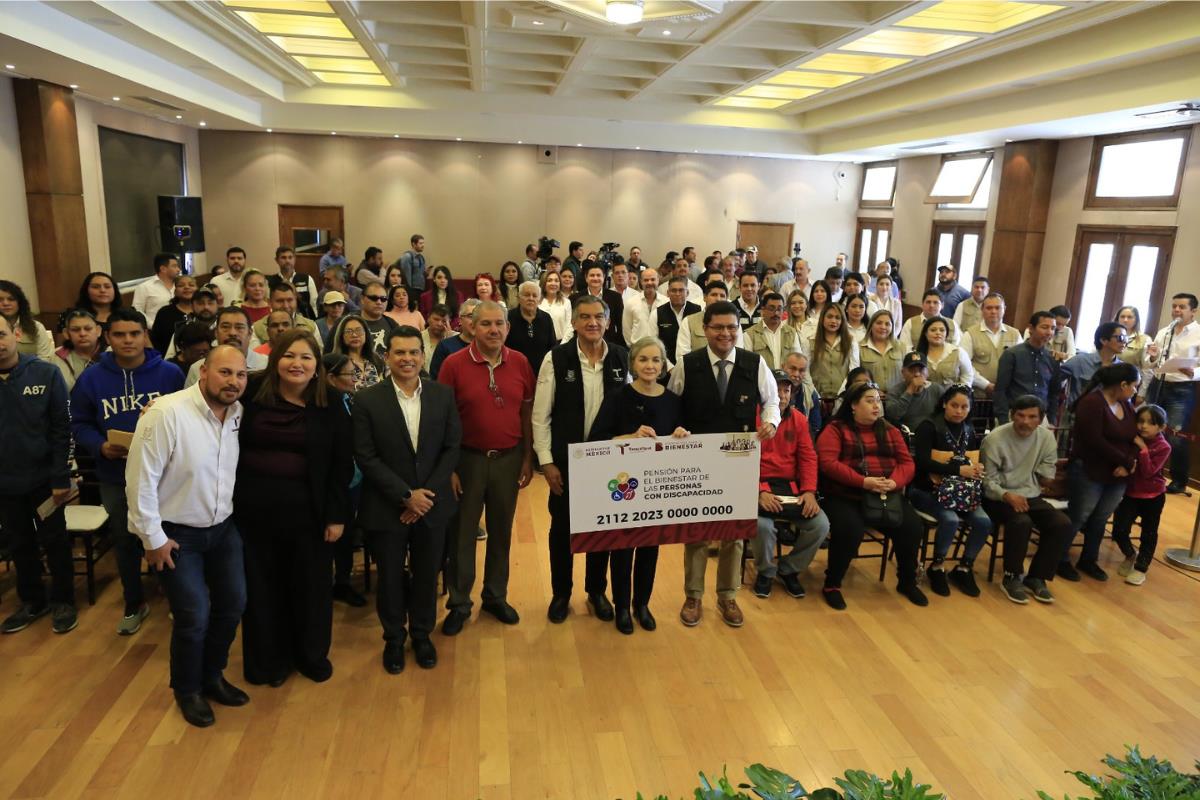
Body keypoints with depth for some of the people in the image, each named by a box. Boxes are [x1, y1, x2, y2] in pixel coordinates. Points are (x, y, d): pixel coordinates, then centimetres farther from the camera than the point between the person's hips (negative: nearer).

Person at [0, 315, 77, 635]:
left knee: (54, 542, 11)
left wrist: (61, 478, -11)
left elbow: (61, 429, -8)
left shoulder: (46, 373, -10)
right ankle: (32, 601, 35)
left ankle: (63, 601, 27)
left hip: (43, 479, -2)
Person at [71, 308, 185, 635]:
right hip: (116, 477, 2)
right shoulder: (90, 378, -1)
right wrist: (100, 446, -15)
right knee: (124, 541, 16)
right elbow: (79, 424, 4)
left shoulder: (170, 373, -6)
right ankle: (134, 604, 35)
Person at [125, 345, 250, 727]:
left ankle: (212, 676, 37)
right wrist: (153, 537, -15)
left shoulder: (238, 413, -4)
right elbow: (142, 478, -19)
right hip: (176, 533, -6)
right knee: (194, 616, -3)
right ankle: (187, 691, 24)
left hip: (223, 528, 6)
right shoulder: (167, 413, -22)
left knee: (232, 605, 12)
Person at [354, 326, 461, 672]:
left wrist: (426, 494, -10)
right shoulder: (367, 400, -8)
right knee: (390, 577, 13)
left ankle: (422, 634, 36)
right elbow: (366, 457, -10)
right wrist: (406, 496, -15)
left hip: (432, 504, 2)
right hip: (387, 508, -2)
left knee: (427, 575, 14)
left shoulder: (443, 395, -1)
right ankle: (393, 638, 34)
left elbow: (452, 448, -1)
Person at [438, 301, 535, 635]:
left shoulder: (519, 363, -1)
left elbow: (526, 412, 5)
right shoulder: (454, 364, -9)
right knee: (462, 533, 9)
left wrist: (528, 458, 4)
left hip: (509, 458, 2)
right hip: (468, 458, -2)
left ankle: (496, 597, 32)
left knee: (501, 531, 15)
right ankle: (459, 604, 25)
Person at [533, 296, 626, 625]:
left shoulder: (623, 358, -4)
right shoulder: (556, 359, -10)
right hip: (566, 460, -2)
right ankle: (561, 593, 33)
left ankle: (597, 591, 36)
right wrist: (547, 462, -8)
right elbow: (540, 415, -6)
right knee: (562, 527, 12)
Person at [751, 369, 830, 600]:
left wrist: (809, 491, -9)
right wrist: (760, 491, -21)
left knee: (820, 525, -16)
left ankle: (789, 569, 11)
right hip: (759, 486, -4)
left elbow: (808, 457, 6)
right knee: (762, 525, -31)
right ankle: (765, 571, 3)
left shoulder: (798, 419, 10)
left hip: (791, 486, 5)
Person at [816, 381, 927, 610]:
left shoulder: (890, 431, 17)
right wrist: (863, 482, -21)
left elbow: (907, 462, 10)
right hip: (845, 495, -5)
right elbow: (828, 463, -12)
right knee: (849, 530, -31)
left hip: (887, 496, 5)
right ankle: (832, 584, -8)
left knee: (913, 528, -16)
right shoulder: (835, 429, 1)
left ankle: (907, 582, 11)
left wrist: (894, 482, -12)